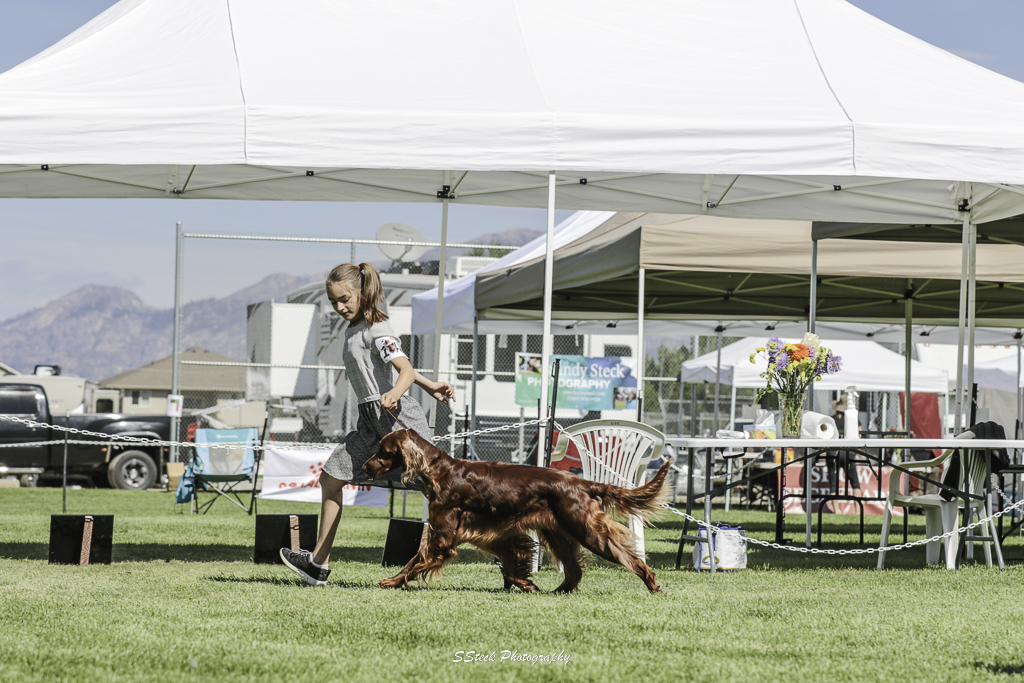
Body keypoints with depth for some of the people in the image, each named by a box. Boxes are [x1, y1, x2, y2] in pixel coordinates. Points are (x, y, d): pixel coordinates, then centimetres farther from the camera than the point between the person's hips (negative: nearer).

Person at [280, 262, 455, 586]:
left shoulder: (377, 330, -13)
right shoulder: (353, 329, 14)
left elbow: (405, 369, -24)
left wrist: (394, 394, -44)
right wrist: (428, 386, 26)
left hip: (397, 415, -9)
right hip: (370, 420, 9)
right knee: (331, 478, 7)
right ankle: (319, 563, 11)